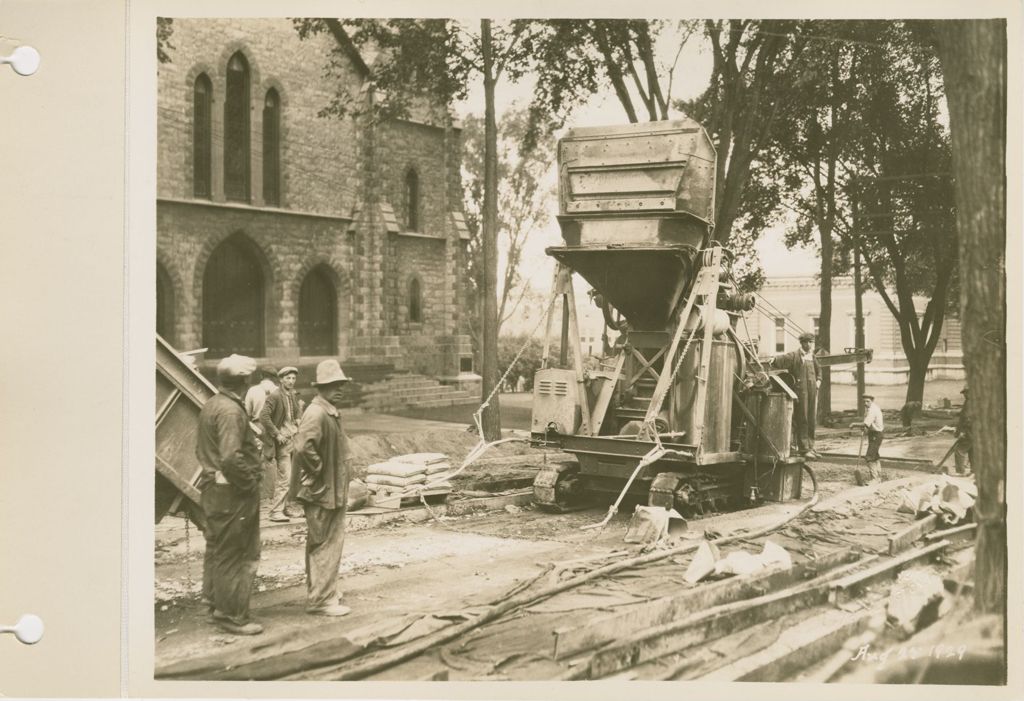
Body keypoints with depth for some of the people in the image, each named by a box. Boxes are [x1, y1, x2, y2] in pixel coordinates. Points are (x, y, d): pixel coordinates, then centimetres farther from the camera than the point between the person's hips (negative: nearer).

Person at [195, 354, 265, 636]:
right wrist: (250, 481, -17)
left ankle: (215, 603, 30)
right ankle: (233, 615, 4)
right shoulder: (230, 410, -20)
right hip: (233, 493, -10)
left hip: (212, 486, 10)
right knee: (236, 555, -2)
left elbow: (201, 448, 18)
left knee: (216, 548, 19)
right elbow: (231, 457, -28)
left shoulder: (210, 405, 11)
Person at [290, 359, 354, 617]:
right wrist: (319, 473, -21)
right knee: (325, 544, -3)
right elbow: (304, 448, -32)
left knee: (323, 544, 18)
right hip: (321, 491, -10)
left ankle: (320, 595, 29)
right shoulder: (317, 414, -20)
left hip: (332, 490, 10)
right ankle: (321, 600, 5)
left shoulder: (331, 413, 13)